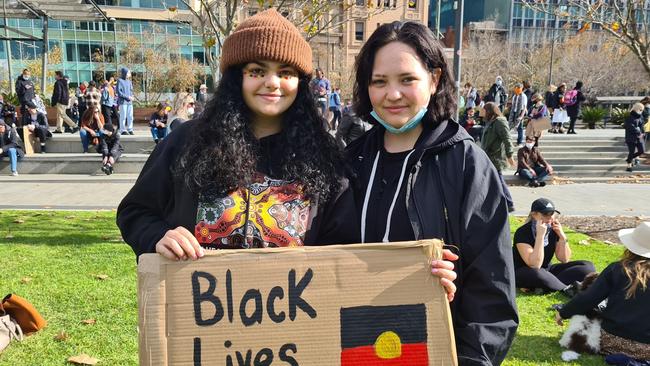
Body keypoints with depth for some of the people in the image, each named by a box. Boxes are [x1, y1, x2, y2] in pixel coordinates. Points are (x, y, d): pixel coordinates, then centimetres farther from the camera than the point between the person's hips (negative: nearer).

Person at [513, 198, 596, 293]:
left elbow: (564, 260, -1)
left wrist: (562, 236, -15)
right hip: (524, 274, -7)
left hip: (547, 270, 7)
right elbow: (535, 265, -29)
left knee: (588, 266, -10)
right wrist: (540, 235, -33)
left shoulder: (554, 229, -1)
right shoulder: (523, 232, -20)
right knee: (536, 274, -43)